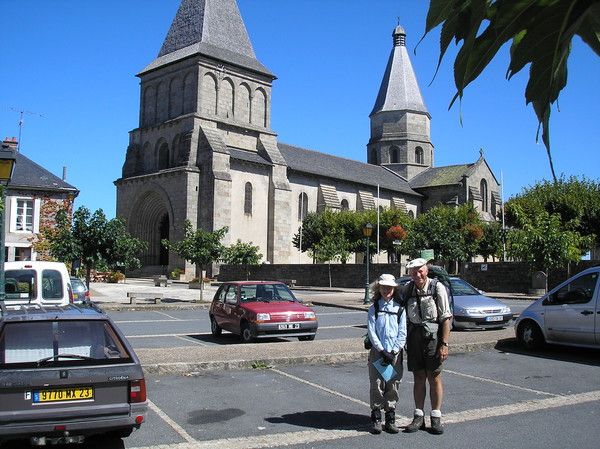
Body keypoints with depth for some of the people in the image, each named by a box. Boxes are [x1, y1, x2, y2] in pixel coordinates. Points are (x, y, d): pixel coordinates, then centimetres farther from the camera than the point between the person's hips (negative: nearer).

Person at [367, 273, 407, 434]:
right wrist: (382, 351, -11)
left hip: (395, 353, 1)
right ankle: (376, 419, 9)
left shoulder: (400, 308, 4)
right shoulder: (373, 308, 3)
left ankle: (390, 419, 15)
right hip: (377, 352, -1)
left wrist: (393, 352, -9)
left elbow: (402, 333, 0)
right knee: (376, 385, -1)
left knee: (393, 385, 4)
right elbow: (371, 332, -3)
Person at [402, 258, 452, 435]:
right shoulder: (407, 289, 6)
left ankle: (436, 418, 13)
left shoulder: (438, 288, -8)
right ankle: (418, 417, 17)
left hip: (433, 336, -4)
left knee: (434, 377, 2)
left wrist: (444, 344, -13)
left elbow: (446, 318, -8)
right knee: (418, 378, 9)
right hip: (414, 336, 4)